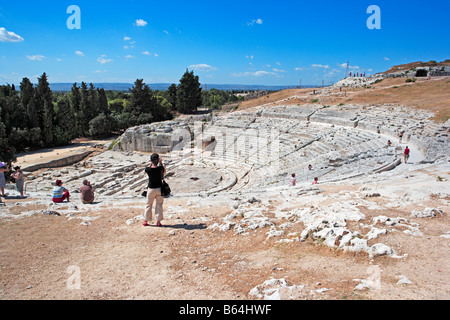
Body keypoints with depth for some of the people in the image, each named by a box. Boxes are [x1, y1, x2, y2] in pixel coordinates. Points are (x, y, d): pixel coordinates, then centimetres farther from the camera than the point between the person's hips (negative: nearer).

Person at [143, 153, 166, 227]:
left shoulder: (148, 169, -14)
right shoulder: (160, 168, -15)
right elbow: (164, 172, 8)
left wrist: (151, 163, 13)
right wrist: (161, 163, 11)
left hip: (151, 189, 0)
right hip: (159, 188, 0)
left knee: (149, 205, 14)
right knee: (159, 205, 10)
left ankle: (146, 221, 23)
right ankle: (158, 221, 12)